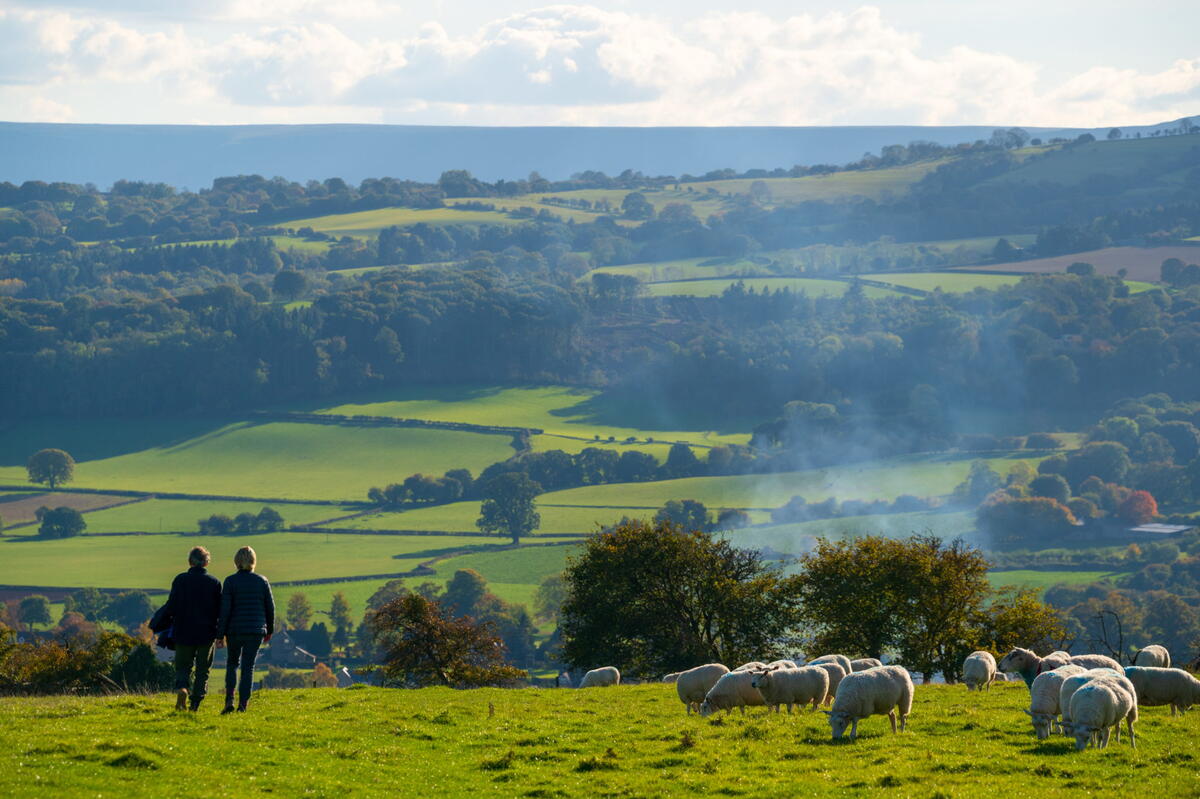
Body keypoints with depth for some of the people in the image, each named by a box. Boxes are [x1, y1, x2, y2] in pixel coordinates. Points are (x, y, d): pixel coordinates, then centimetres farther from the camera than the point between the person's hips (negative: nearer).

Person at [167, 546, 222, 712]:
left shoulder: (180, 580, -4)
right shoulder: (214, 583, -2)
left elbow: (171, 607, -6)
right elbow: (220, 610, 0)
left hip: (184, 632, 0)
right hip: (207, 633, 0)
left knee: (183, 666, 10)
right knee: (203, 670, 11)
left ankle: (182, 688, -20)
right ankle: (195, 703, 5)